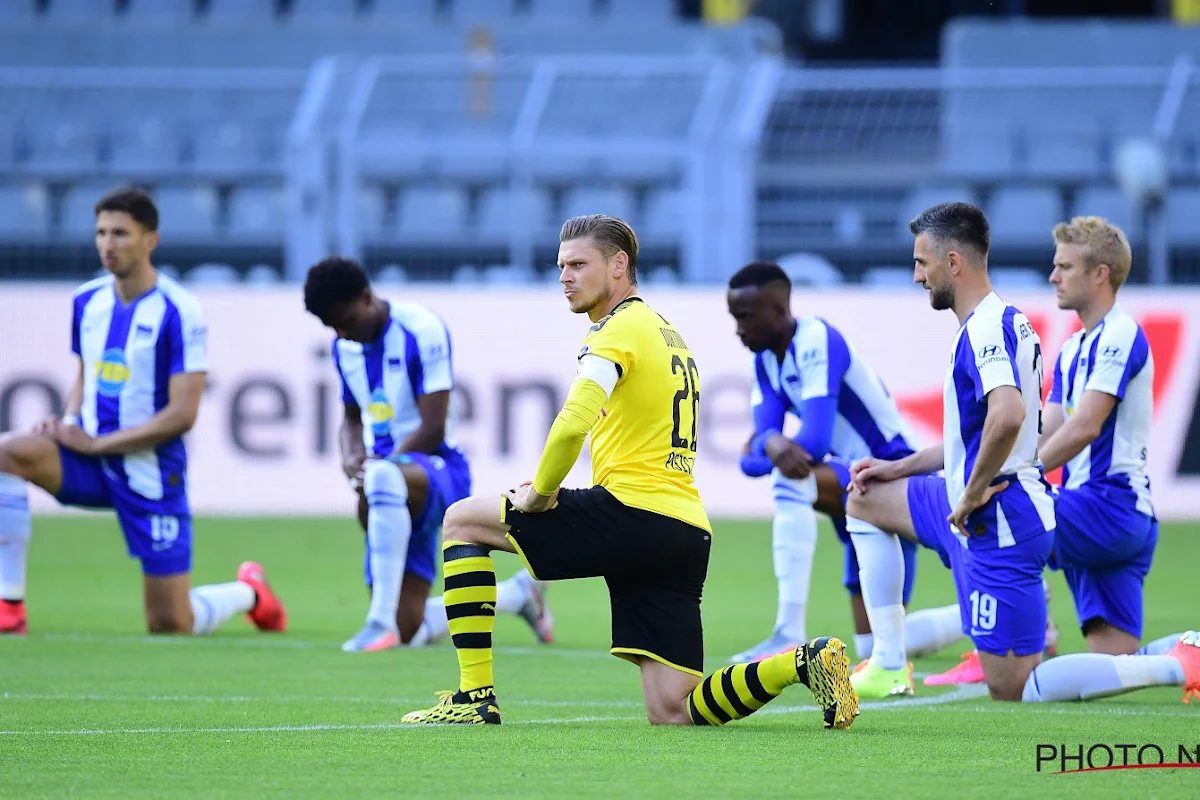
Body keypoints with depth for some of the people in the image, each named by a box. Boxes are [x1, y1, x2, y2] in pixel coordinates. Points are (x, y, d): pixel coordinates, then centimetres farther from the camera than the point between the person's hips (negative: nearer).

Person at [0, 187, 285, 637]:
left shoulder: (179, 313, -14)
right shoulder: (87, 301, 4)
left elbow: (182, 414, -17)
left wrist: (96, 443, -17)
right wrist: (68, 425, -1)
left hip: (152, 473, -5)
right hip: (92, 459, 5)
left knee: (170, 627, -1)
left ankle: (247, 592, 35)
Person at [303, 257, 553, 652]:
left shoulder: (421, 330, -13)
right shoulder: (344, 347, 10)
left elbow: (433, 429, -17)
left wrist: (374, 470, -22)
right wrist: (351, 460, -1)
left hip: (438, 469, -8)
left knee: (385, 479, -44)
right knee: (410, 630, 0)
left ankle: (381, 621, -45)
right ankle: (519, 593, 28)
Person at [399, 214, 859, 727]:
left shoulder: (621, 329, -5)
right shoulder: (669, 334, 24)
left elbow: (572, 425, -20)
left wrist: (540, 493, -5)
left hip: (633, 512, -9)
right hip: (690, 532, 9)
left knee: (462, 521, 7)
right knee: (671, 713, 4)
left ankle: (475, 697, 1)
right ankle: (808, 662, -10)